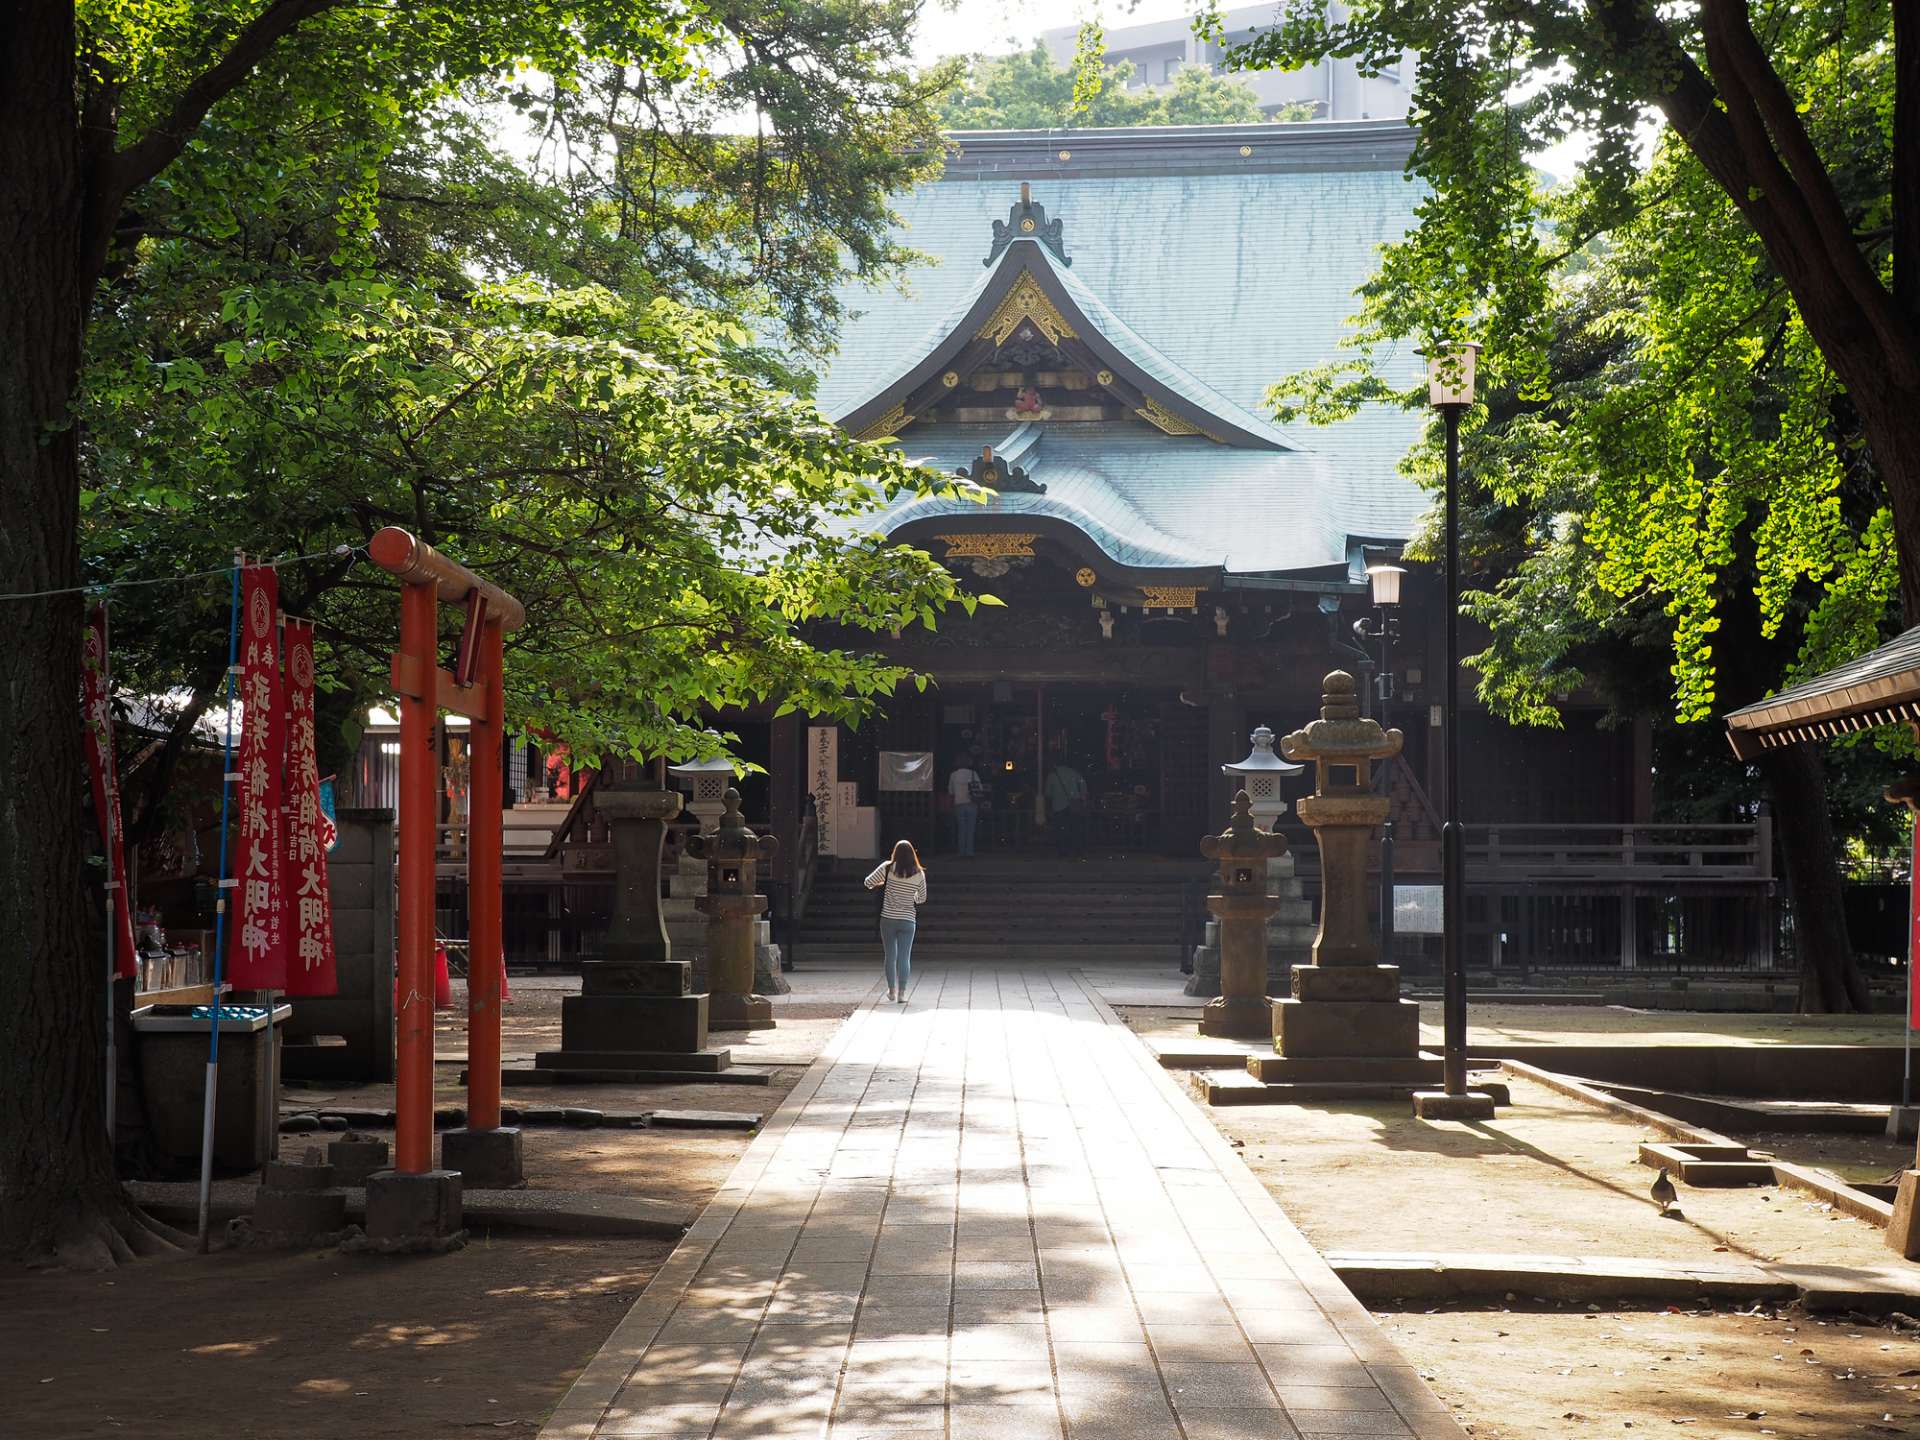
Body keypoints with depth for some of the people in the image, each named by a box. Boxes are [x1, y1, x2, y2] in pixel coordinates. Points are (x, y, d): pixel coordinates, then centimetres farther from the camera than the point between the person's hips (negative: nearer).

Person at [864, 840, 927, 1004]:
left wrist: (882, 884, 16)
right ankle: (902, 993, -5)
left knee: (890, 956, 13)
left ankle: (892, 991, 20)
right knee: (904, 958, 2)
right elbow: (922, 899, 8)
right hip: (907, 920, 0)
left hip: (888, 919, 0)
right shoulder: (919, 874, -2)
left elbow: (869, 883, -4)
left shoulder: (888, 868, -6)